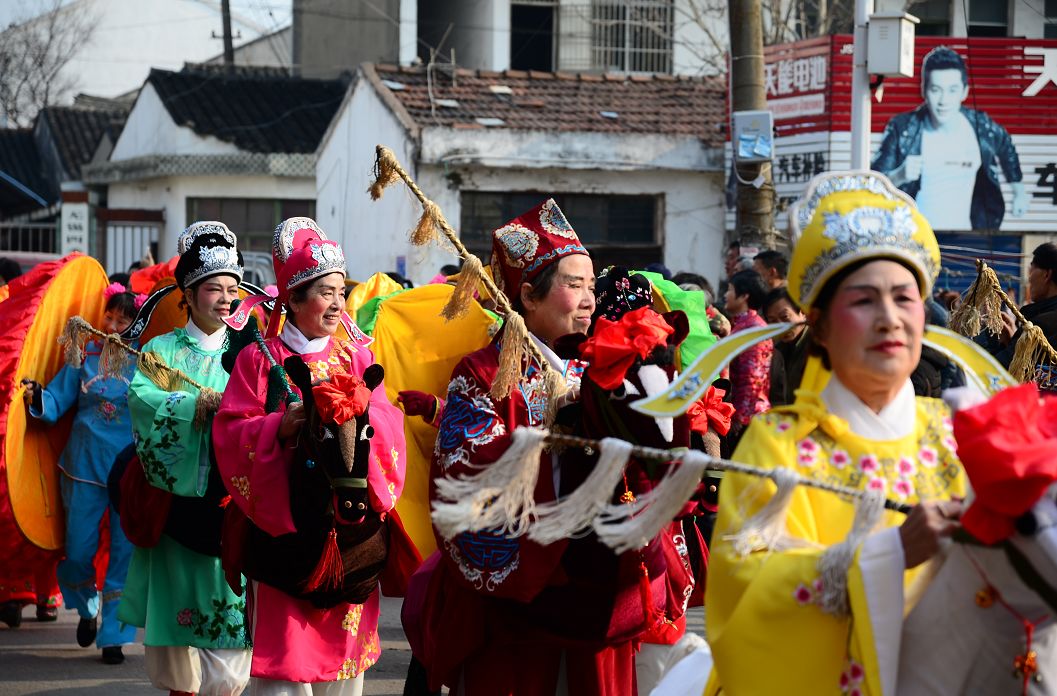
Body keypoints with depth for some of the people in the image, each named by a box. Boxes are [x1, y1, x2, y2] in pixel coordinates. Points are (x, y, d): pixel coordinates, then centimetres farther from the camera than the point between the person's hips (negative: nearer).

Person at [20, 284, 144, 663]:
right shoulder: (85, 355, 5)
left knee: (125, 551, 1)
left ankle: (113, 635, 11)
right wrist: (36, 397, -16)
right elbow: (57, 401, 2)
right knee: (78, 550, 6)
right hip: (85, 467, 2)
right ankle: (88, 607, 36)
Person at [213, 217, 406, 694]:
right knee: (284, 649, -6)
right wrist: (280, 425, -20)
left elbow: (389, 423, 1)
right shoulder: (259, 359, 2)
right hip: (283, 521, -3)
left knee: (343, 640, 5)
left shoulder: (356, 356, 11)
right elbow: (230, 432, -6)